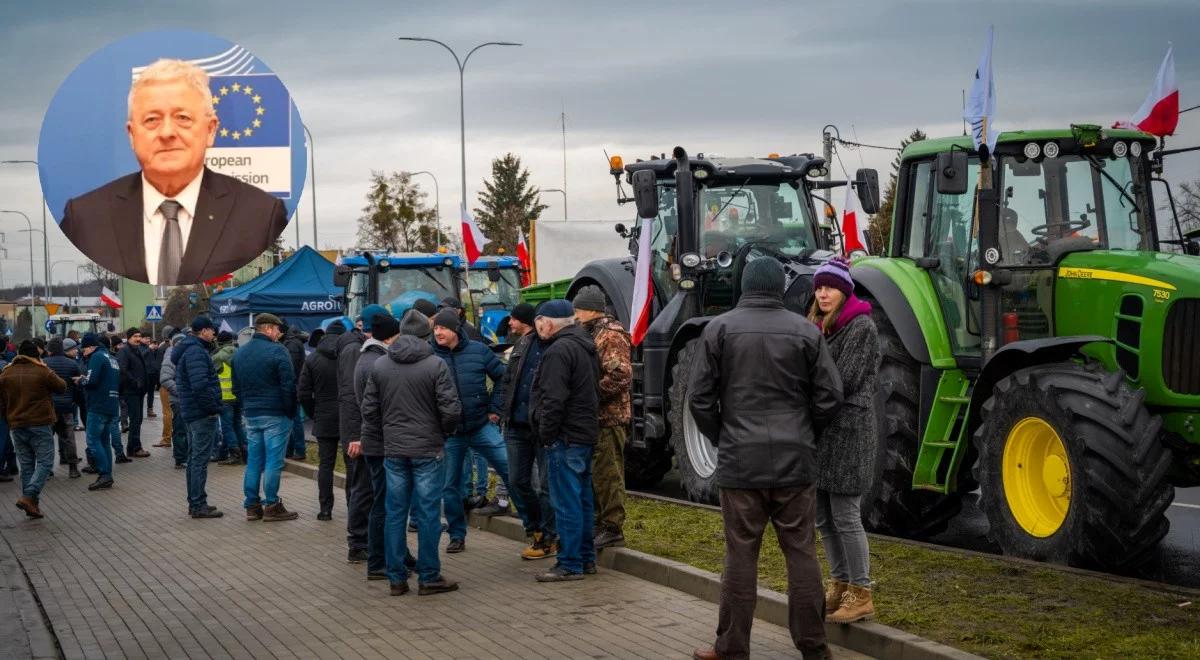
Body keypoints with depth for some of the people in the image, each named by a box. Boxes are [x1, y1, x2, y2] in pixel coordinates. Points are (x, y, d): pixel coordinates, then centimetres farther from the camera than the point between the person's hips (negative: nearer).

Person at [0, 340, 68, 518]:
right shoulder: (42, 372, -8)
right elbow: (62, 387, 4)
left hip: (16, 426, 5)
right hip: (39, 425, -5)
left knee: (26, 465, 12)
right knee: (45, 462, -1)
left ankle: (31, 504, 10)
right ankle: (29, 496, -18)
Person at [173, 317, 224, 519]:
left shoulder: (187, 350, 16)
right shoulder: (196, 352, -17)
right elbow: (200, 386, -27)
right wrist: (213, 408, -18)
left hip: (191, 412, 10)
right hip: (202, 413, -10)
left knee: (194, 458, 16)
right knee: (200, 459, -7)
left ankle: (194, 502, 23)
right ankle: (198, 505, -5)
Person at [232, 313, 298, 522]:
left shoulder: (240, 353, 12)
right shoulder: (276, 351, -11)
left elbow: (236, 387, 17)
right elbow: (288, 385, -14)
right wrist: (291, 411, -5)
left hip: (251, 415, 7)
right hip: (276, 415, -7)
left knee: (253, 461, 10)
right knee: (274, 461, -3)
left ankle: (252, 506, 13)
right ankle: (271, 506, -2)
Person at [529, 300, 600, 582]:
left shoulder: (559, 350, -16)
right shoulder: (584, 346, 16)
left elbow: (553, 400, -22)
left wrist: (545, 435, -14)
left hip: (565, 437, -10)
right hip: (587, 433, 10)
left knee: (566, 502, -7)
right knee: (583, 499, 16)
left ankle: (570, 564, -5)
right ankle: (587, 558, 23)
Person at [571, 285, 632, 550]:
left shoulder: (611, 336, -13)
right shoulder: (592, 334, 18)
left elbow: (620, 376, -22)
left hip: (609, 418, -10)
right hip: (595, 418, 10)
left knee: (607, 473, -6)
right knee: (595, 473, 15)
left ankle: (612, 528, -2)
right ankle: (600, 523, 23)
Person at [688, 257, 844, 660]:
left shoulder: (720, 329, -2)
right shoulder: (805, 331, 2)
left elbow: (700, 397, -2)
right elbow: (830, 396, 1)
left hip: (740, 461, -1)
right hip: (796, 460, 1)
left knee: (741, 554, 3)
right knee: (801, 551, 7)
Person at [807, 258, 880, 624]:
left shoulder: (861, 327, -9)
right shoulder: (818, 327, 16)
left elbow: (844, 380, -16)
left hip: (847, 429, -8)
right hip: (819, 429, 8)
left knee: (845, 517, -6)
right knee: (823, 518, 12)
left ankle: (860, 594, 2)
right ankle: (839, 584, 23)